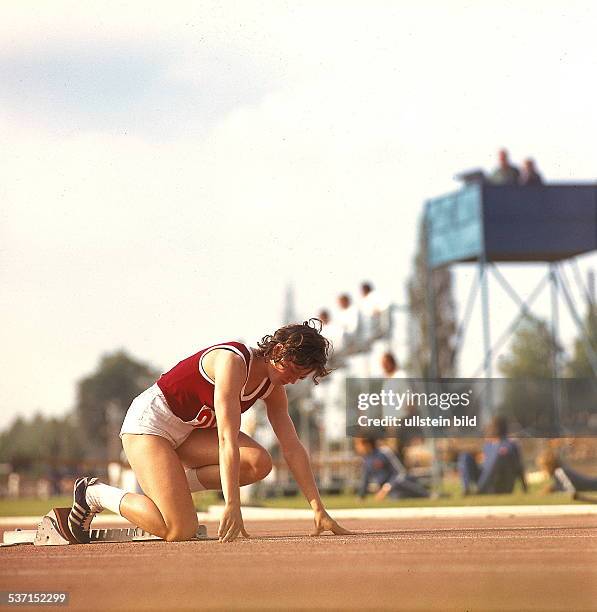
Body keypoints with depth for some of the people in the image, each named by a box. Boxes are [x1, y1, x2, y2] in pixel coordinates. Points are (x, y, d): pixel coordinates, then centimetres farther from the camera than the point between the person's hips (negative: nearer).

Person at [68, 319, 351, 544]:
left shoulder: (273, 388, -1)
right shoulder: (233, 361, -27)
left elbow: (292, 447, 0)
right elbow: (227, 439, -33)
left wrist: (318, 510, -5)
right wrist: (232, 505, -38)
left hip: (189, 432, 9)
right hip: (149, 423, -9)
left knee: (259, 462, -17)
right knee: (179, 531, -20)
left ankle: (171, 485, 1)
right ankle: (95, 494, 2)